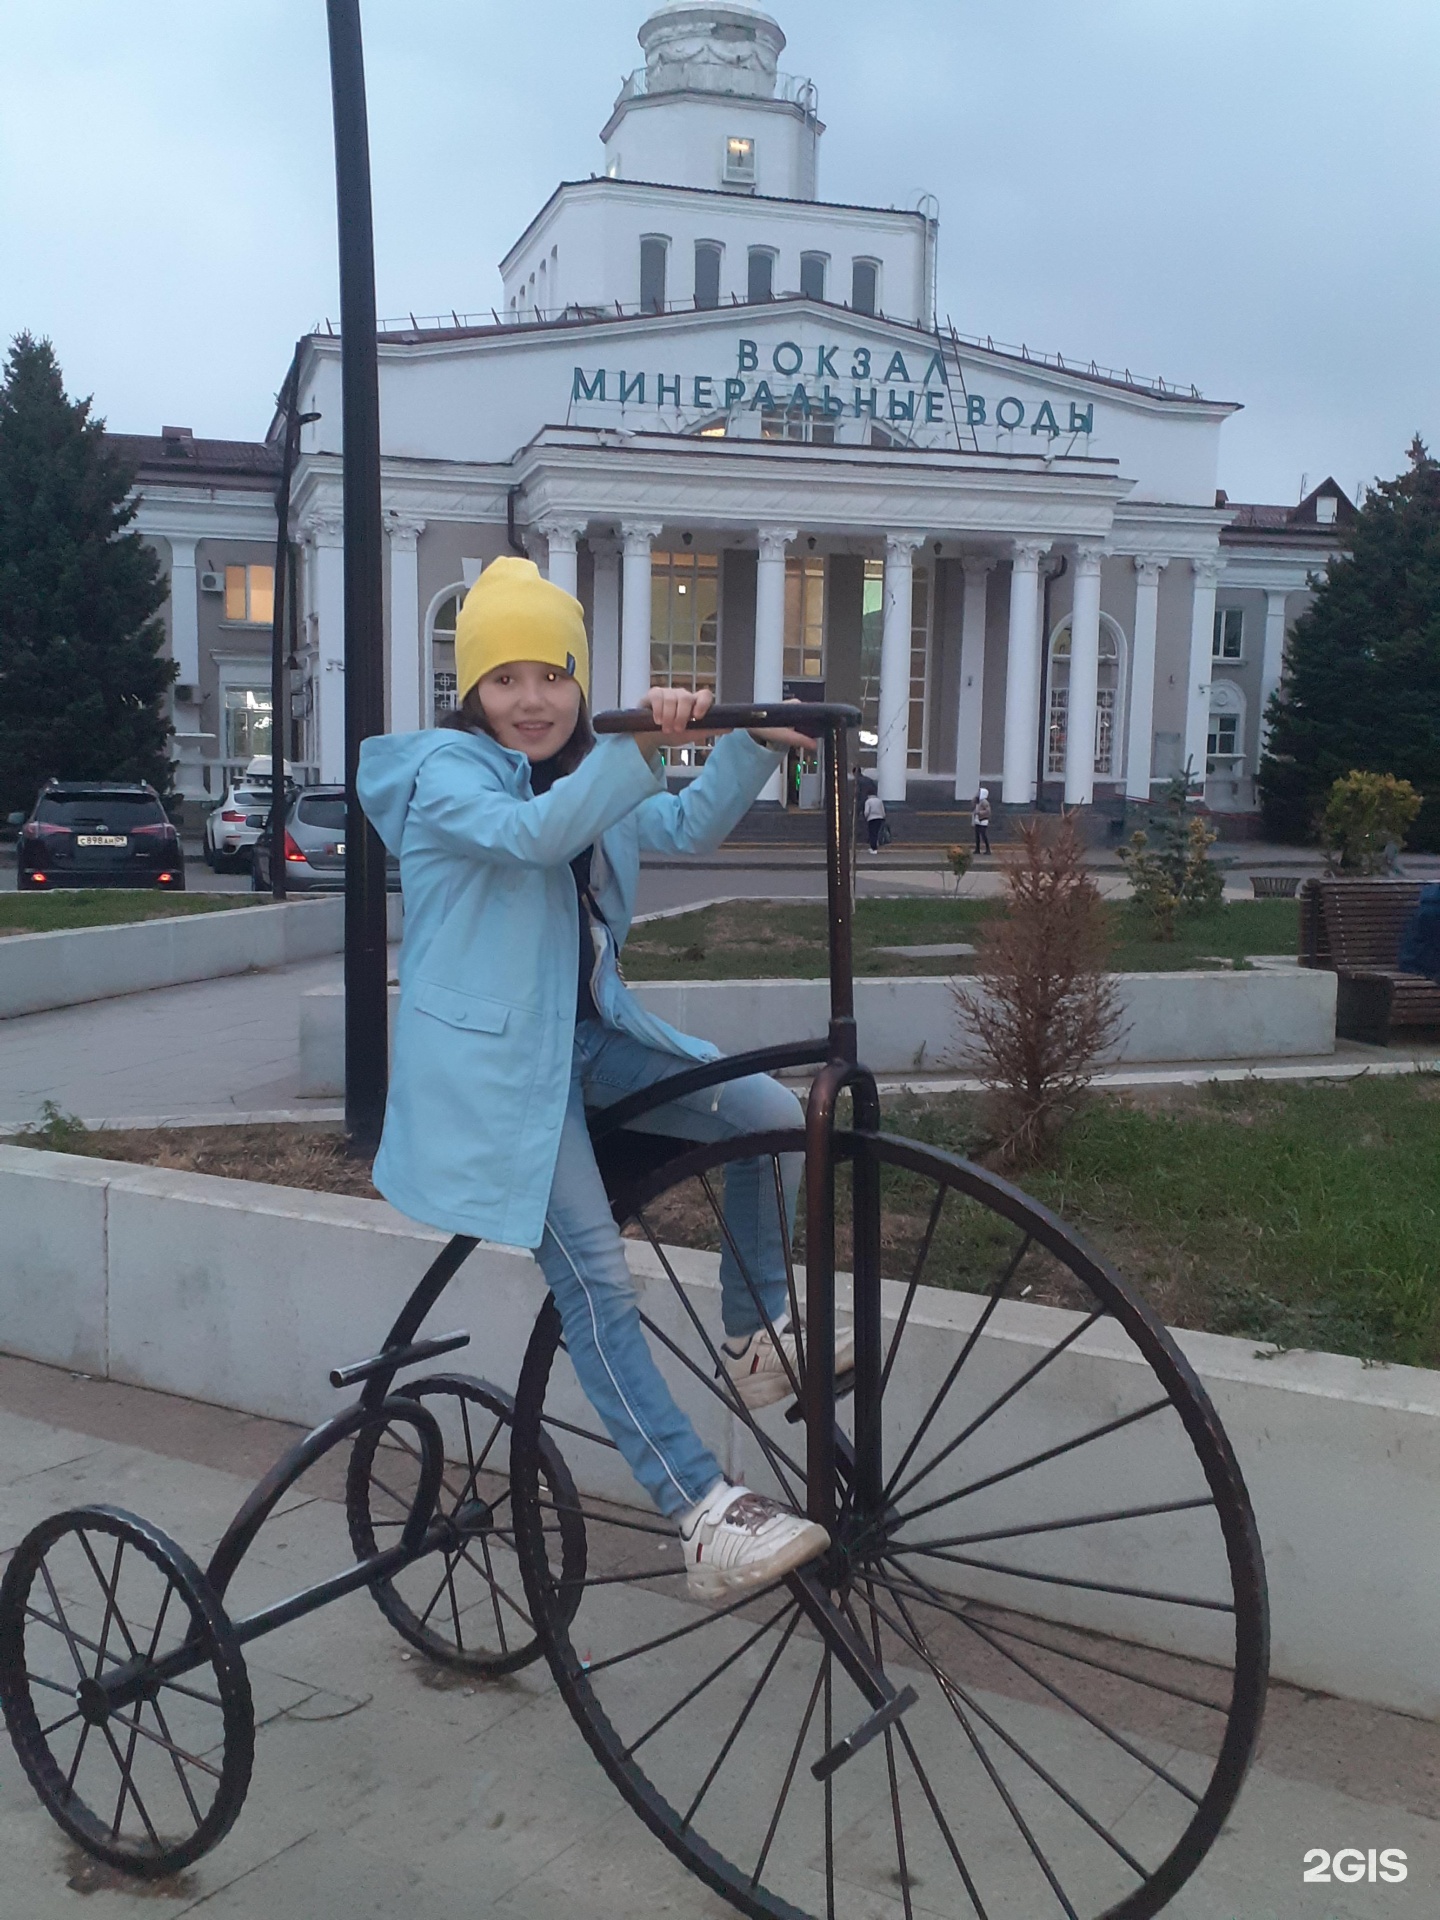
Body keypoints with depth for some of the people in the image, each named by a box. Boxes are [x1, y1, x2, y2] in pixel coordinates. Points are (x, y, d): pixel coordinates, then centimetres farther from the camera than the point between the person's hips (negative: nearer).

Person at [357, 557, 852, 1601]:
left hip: (586, 1033, 8)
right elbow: (535, 834, -29)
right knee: (598, 1285, -14)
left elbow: (688, 827, 6)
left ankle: (756, 1342, 13)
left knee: (772, 1114, -4)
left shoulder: (584, 780, 16)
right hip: (491, 1056, -8)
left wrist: (753, 744, -9)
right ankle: (710, 1520, -12)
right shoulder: (445, 770, -9)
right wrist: (639, 746, -40)